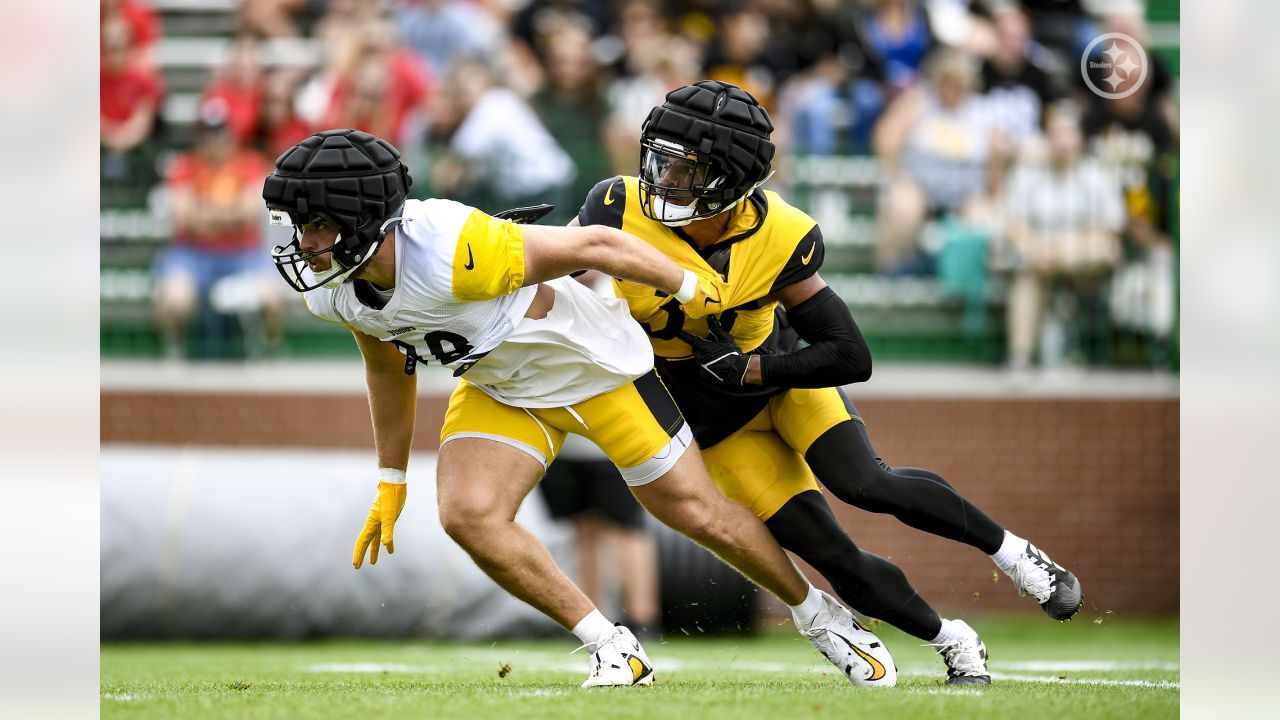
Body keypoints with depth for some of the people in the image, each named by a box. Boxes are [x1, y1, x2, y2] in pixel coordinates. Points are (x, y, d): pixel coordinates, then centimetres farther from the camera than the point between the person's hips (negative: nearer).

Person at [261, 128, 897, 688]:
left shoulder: (451, 253, -40)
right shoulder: (332, 293, -16)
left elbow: (594, 245, -28)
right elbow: (388, 369, 7)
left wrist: (688, 288, -13)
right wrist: (390, 483, 13)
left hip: (595, 364, -6)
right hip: (501, 391, 6)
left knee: (698, 514, 5)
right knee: (468, 515, -19)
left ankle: (819, 615, 31)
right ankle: (611, 650, -3)